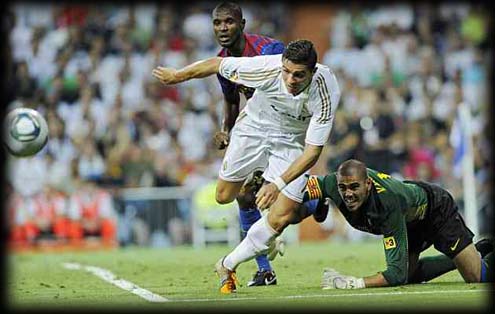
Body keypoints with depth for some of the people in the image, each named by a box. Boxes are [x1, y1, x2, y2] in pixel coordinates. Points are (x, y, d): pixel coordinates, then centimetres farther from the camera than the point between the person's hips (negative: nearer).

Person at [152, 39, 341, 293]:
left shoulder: (326, 92, -35)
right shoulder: (266, 68, -34)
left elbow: (313, 150, -31)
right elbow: (216, 64, -16)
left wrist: (278, 184, -42)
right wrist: (176, 76, -2)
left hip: (293, 142, -1)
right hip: (254, 126, 1)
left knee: (280, 219, -12)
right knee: (224, 196, 7)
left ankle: (228, 265, 8)